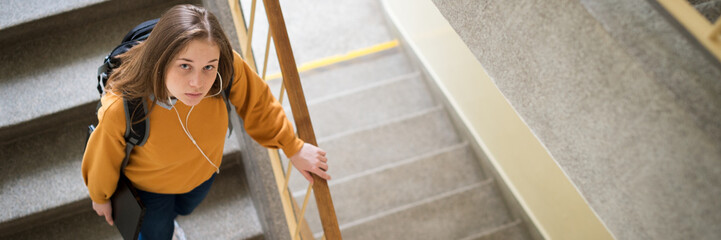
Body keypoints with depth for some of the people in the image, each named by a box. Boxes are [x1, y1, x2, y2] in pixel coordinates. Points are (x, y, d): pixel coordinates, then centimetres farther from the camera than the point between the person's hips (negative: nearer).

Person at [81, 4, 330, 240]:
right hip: (150, 184, -3)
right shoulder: (121, 110, -44)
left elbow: (256, 103, -15)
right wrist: (100, 198, 0)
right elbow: (104, 161, -21)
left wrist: (294, 148, -7)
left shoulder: (229, 68, -39)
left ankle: (166, 218, 75)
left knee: (183, 208, 38)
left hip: (203, 170, 3)